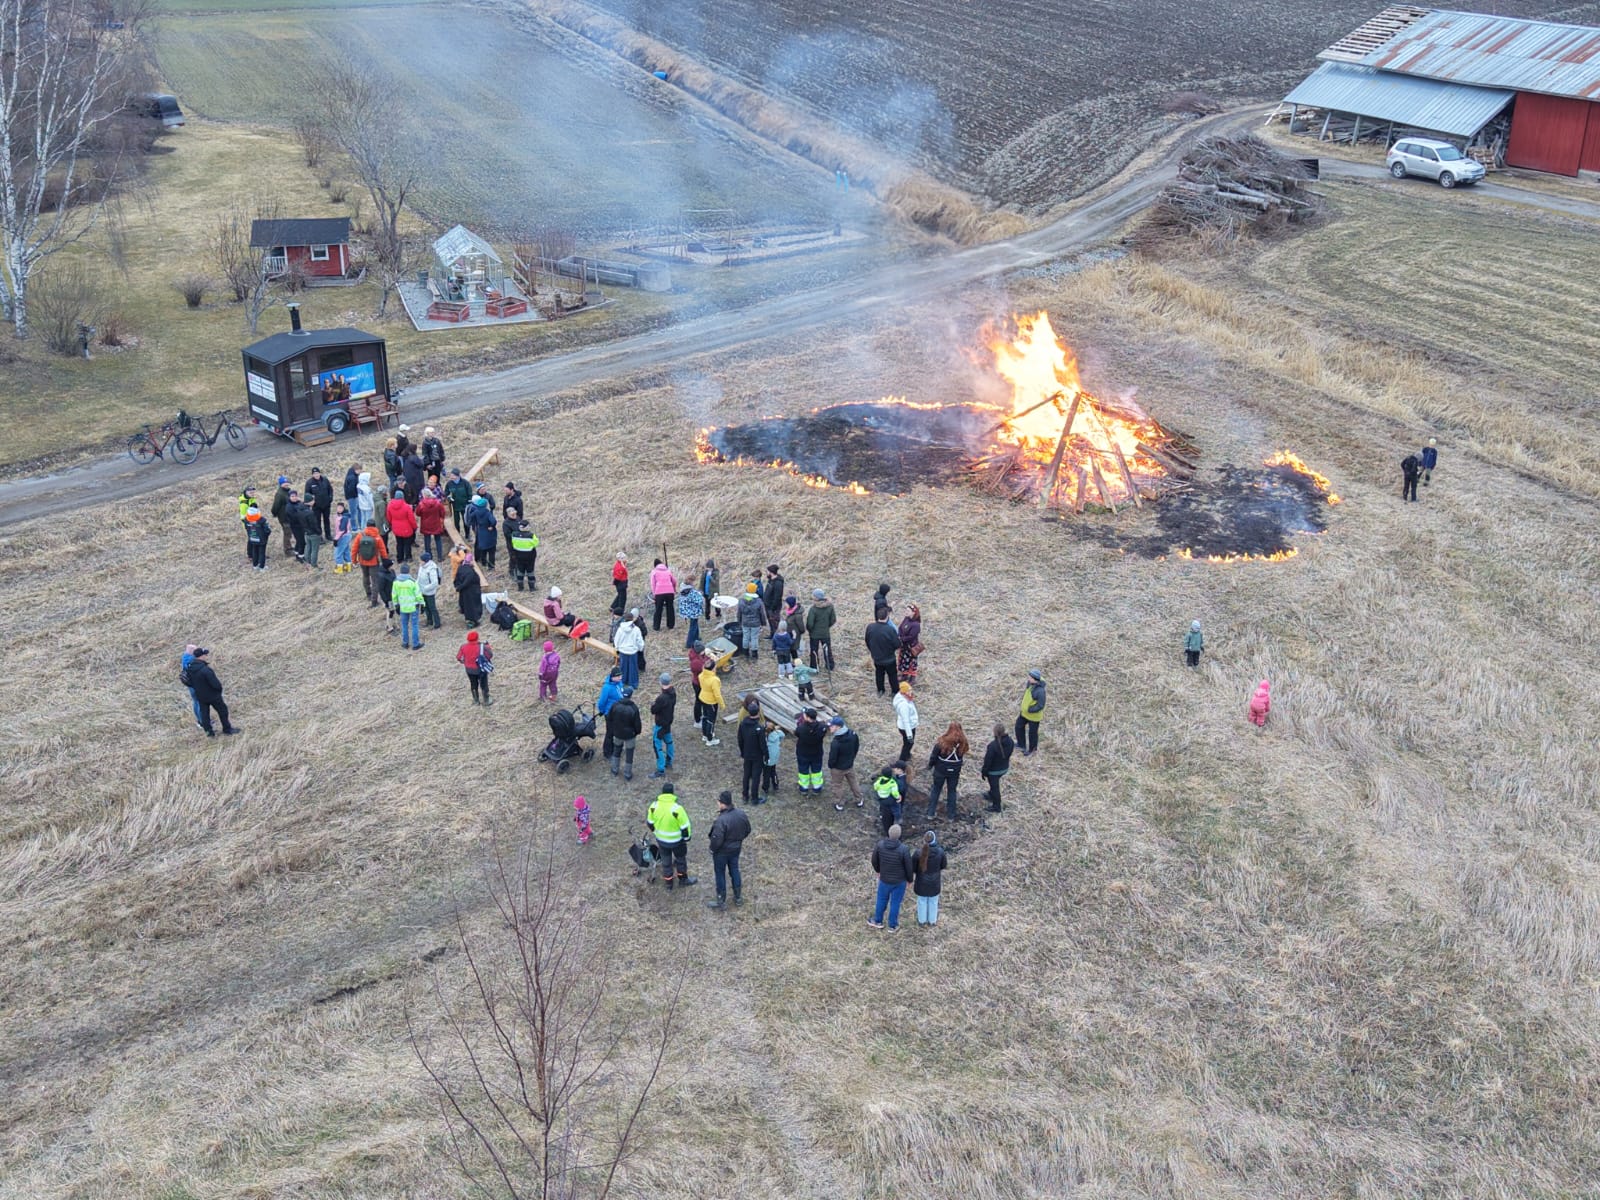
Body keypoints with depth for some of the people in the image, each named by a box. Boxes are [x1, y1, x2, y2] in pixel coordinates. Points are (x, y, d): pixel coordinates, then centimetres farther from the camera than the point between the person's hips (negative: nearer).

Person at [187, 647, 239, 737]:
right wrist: (220, 687, -6)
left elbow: (190, 683, 4)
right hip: (213, 695, -6)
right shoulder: (206, 670, -33)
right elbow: (216, 684, -28)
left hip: (200, 696, 6)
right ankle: (227, 730, 26)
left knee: (204, 713, 18)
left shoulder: (191, 668, -9)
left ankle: (209, 732, 27)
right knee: (222, 711, 13)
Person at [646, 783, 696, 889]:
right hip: (676, 840, -3)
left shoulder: (654, 805, -16)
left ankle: (669, 884, 37)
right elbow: (685, 826, -20)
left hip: (661, 839, 3)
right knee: (681, 859, 23)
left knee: (666, 861, 22)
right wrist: (686, 837, -1)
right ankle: (683, 880, 41)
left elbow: (650, 822, 0)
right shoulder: (677, 808, -29)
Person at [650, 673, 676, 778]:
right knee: (668, 741, 25)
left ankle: (661, 771, 1)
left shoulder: (662, 698, -34)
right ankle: (668, 763, 42)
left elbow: (653, 711, -21)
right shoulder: (673, 692, -8)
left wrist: (654, 702, -5)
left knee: (657, 746, -2)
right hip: (668, 721, 9)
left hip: (660, 724, -9)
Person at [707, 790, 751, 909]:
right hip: (736, 849, 6)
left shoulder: (721, 821, -34)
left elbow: (717, 840, -29)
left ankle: (721, 901, 27)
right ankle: (738, 897, 38)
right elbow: (747, 831, 3)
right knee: (734, 871, 24)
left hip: (722, 852, -6)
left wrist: (711, 846, -8)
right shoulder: (741, 815, -12)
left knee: (720, 874, 13)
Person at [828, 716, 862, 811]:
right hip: (850, 765, 5)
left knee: (838, 786, 19)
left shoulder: (835, 743, -37)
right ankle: (859, 801, 43)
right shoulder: (853, 734, -18)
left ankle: (840, 805, 35)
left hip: (838, 768, -5)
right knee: (853, 782, 27)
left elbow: (832, 758, -24)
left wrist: (830, 766, -2)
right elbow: (857, 747, 1)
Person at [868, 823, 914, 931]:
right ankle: (892, 925, 39)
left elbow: (874, 860, -6)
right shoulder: (904, 850, -32)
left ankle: (878, 921, 47)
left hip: (885, 878, 2)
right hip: (900, 880, -2)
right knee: (895, 902, 20)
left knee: (882, 899, 27)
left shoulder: (880, 845, -24)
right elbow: (908, 867, -18)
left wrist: (878, 870, 16)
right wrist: (909, 879, 4)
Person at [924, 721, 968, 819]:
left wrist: (930, 766, 3)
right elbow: (965, 753, 0)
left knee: (935, 790, 17)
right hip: (955, 771, 2)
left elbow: (934, 756, -15)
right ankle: (951, 815, 27)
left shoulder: (942, 741, -24)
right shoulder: (962, 742, -16)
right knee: (952, 791, 20)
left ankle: (930, 813, 23)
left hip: (940, 770, -2)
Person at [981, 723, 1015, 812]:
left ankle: (996, 807, 30)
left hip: (993, 770, -6)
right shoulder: (1010, 742, -16)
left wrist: (984, 772, -9)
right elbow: (1009, 754, 1)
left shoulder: (993, 745, -35)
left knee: (994, 786, 15)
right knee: (995, 783, 31)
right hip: (1004, 768, 6)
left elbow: (988, 760, -23)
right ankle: (991, 795, 55)